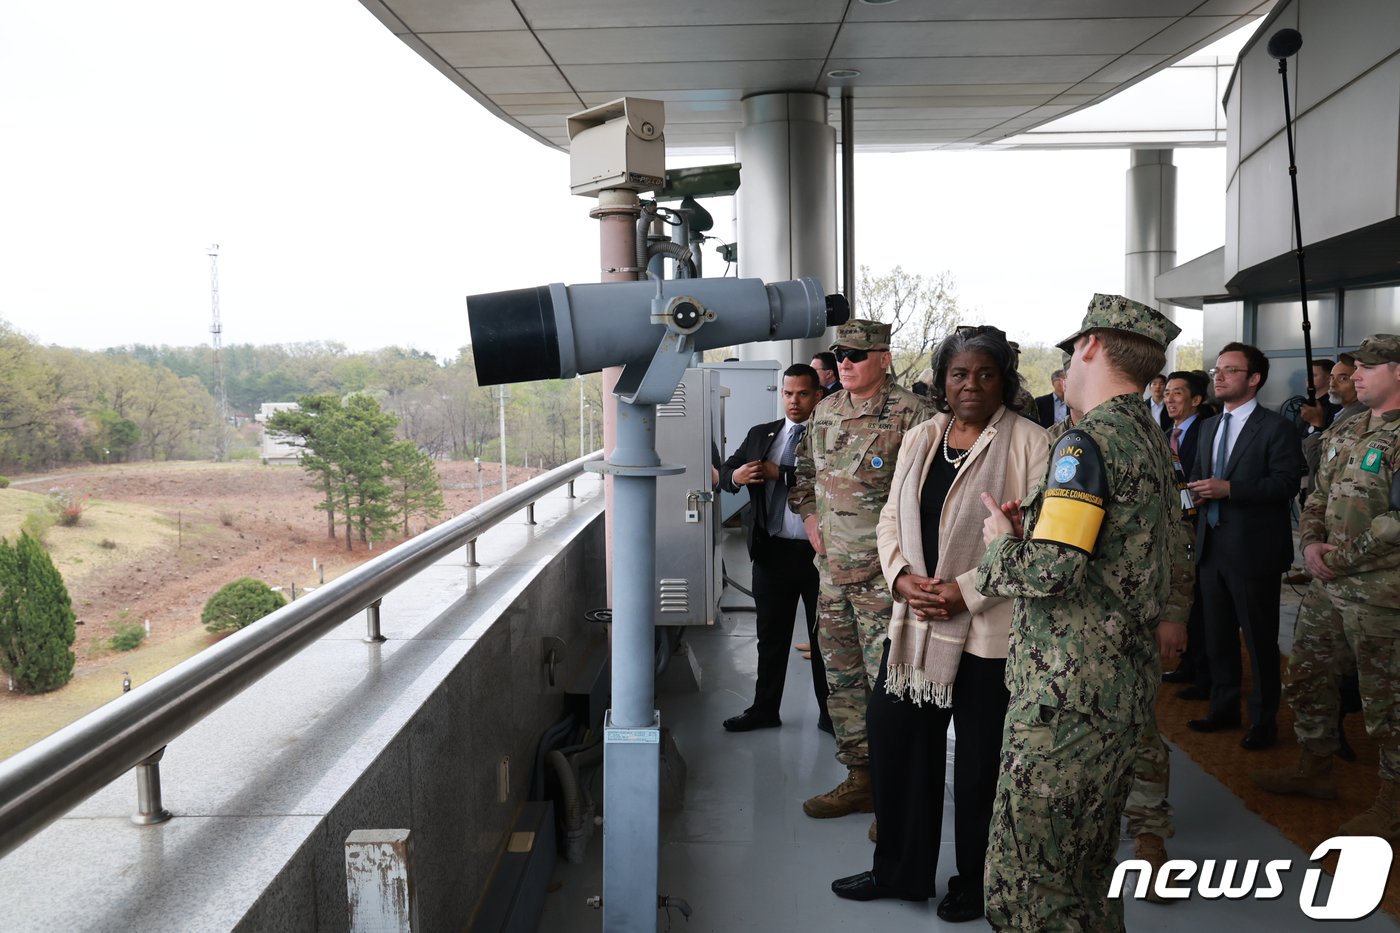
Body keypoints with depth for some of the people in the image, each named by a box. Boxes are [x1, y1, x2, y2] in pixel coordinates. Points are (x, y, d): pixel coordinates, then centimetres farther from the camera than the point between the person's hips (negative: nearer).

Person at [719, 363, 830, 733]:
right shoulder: (760, 434, 10)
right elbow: (725, 472, 10)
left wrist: (779, 474, -17)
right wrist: (735, 476, -13)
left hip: (819, 552, -4)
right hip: (772, 551, 4)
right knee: (771, 635, 14)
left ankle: (830, 714, 21)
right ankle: (764, 709, 25)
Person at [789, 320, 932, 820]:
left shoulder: (910, 414, -11)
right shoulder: (825, 411, 12)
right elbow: (804, 467, 27)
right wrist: (809, 514, 13)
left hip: (884, 571, -7)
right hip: (832, 570, 8)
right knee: (841, 677, 14)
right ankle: (859, 775, 26)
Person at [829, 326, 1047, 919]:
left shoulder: (1029, 443, -8)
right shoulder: (919, 438, 10)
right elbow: (892, 516, 12)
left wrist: (966, 591, -18)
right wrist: (901, 576, -6)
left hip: (988, 631, -5)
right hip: (914, 623, 5)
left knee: (980, 761, 8)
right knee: (894, 737, 10)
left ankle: (975, 882, 29)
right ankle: (900, 870, 30)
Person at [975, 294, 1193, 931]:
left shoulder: (1088, 442, -16)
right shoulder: (1153, 440, 15)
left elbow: (1051, 571, -25)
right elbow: (1174, 564, 22)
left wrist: (1001, 543, -3)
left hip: (1068, 693, -10)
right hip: (1127, 686, 10)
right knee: (1088, 872, 21)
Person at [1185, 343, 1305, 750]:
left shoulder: (1276, 427, -8)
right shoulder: (1209, 426, 15)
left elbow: (1287, 483, -17)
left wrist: (1229, 489, -23)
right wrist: (1196, 489, -2)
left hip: (1253, 550, -7)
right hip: (1212, 546, 7)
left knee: (1259, 640, 3)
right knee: (1217, 636, 16)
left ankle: (1263, 721, 15)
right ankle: (1224, 709, 29)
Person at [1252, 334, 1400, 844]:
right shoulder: (1344, 433, 11)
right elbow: (1318, 498, 16)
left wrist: (1341, 557, -17)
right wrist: (1312, 544, -1)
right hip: (1328, 583, 8)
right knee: (1306, 678, 17)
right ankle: (1314, 769, 35)